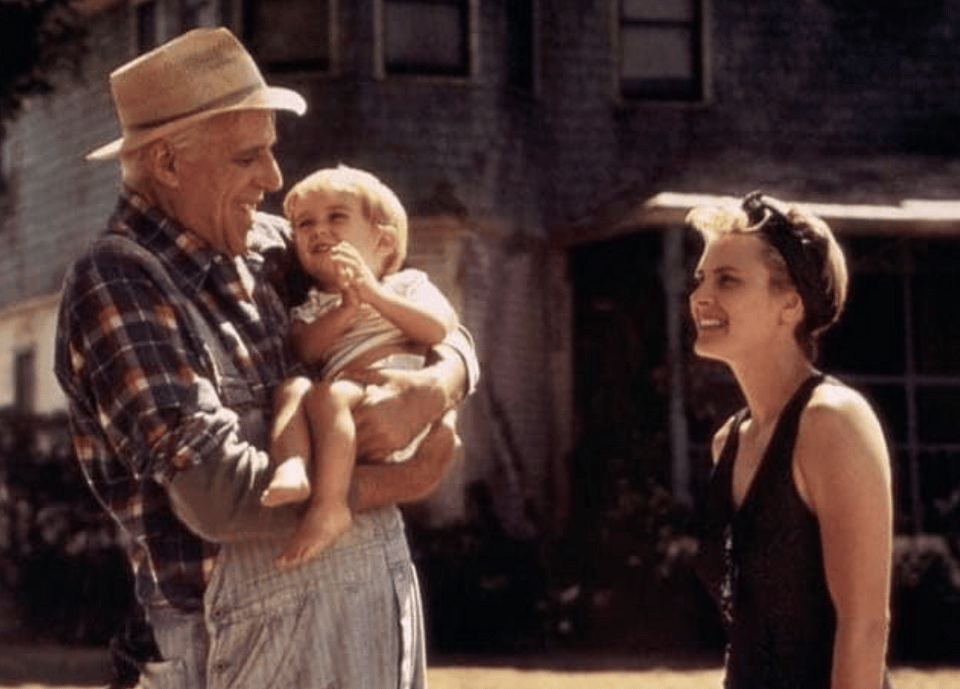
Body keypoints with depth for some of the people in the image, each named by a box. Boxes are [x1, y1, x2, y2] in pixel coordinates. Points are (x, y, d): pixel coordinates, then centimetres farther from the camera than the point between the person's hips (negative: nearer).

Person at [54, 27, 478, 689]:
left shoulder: (274, 247, 10)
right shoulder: (115, 285, -12)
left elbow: (447, 335, 17)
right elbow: (219, 496, -21)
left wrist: (431, 391, -8)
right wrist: (403, 483, -11)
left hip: (384, 589, 7)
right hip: (261, 626, -7)